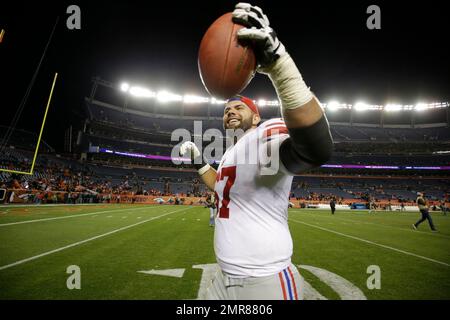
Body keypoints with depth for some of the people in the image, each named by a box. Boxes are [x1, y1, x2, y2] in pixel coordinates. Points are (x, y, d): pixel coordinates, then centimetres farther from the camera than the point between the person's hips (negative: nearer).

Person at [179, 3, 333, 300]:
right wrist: (199, 162, 22)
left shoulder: (265, 135, -17)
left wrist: (277, 60, -45)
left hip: (265, 284, -9)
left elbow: (317, 149, -39)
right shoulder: (231, 154, 14)